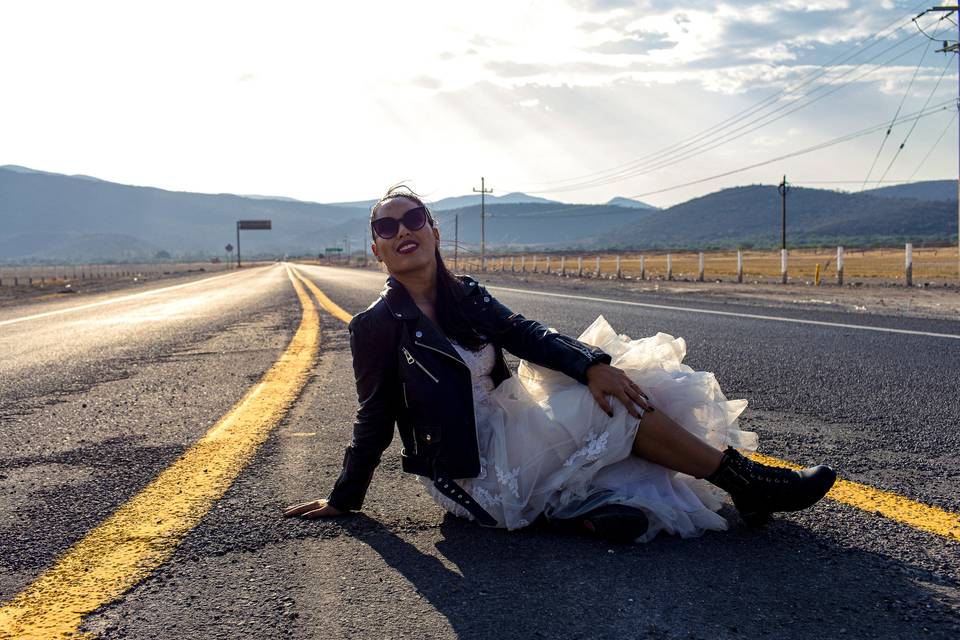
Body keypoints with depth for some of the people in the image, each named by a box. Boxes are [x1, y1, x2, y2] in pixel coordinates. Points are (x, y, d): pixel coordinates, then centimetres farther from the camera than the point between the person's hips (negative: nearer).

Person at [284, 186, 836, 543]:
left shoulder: (466, 296, 7)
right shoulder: (376, 326, -9)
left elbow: (527, 335, -7)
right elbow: (375, 420, -3)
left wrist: (591, 365, -25)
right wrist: (344, 500, 0)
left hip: (506, 430, 7)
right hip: (472, 474, -7)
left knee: (614, 384, -8)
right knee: (608, 406, -19)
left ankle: (580, 501, -22)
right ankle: (743, 481, -11)